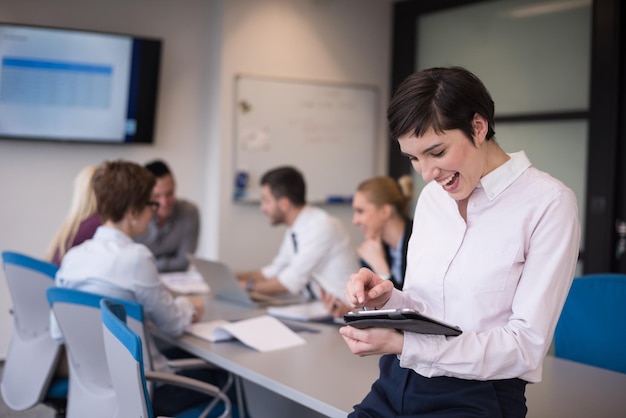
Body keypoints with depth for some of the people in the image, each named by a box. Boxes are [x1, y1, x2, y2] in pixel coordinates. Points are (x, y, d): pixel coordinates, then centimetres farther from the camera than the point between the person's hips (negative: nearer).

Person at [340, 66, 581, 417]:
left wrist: (403, 345, -21)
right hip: (396, 387, 5)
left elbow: (527, 344, -13)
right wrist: (388, 300, -8)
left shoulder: (549, 203, -9)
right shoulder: (432, 196, 9)